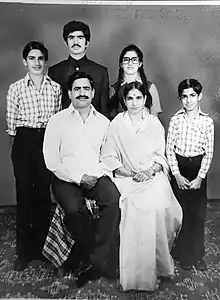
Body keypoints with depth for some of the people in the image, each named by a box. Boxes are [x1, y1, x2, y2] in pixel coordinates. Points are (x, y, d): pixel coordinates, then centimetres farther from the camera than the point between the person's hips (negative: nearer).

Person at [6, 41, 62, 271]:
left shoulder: (55, 88, 7)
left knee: (44, 193, 5)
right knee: (24, 193, 1)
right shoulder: (15, 88, 4)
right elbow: (11, 123, 5)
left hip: (48, 140, 1)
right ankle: (23, 250, 13)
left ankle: (41, 245, 22)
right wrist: (16, 147, 1)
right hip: (24, 142, -1)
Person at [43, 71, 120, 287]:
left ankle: (94, 260, -15)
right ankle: (103, 260, -9)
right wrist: (79, 178, -10)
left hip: (97, 178, 2)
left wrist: (101, 173, -8)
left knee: (114, 198, -28)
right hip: (66, 179, -2)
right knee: (74, 209, -31)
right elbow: (51, 160, -3)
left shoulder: (103, 122, 13)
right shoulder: (58, 121, 3)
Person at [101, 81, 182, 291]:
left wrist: (151, 170, -10)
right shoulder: (117, 123, 6)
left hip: (153, 176, 2)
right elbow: (109, 157, 0)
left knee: (158, 205, -27)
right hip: (127, 177, -1)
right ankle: (137, 273, -14)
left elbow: (160, 155, 10)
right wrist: (131, 173, -11)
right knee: (136, 207, -28)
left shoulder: (154, 122, 12)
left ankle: (160, 262, -3)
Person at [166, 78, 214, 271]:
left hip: (198, 168, 0)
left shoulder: (207, 122, -1)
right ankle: (183, 255, 18)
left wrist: (200, 177, -9)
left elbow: (209, 153, -1)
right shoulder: (175, 120, -1)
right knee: (181, 212, 2)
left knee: (199, 213, 2)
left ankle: (197, 255, 19)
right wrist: (177, 175, -8)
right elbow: (170, 149, -1)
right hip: (179, 168, 0)